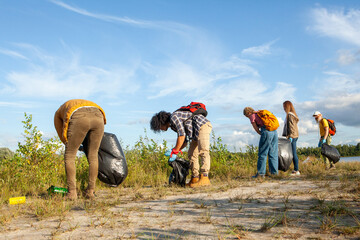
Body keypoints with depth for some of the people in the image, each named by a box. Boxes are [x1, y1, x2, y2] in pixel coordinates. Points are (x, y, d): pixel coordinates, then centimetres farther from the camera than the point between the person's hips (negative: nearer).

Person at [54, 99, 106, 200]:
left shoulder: (58, 113, 38)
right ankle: (90, 191, 19)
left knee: (69, 156, 12)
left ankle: (72, 192, 10)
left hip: (79, 119, -3)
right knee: (93, 155, 17)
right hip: (97, 116, 4)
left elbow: (63, 137, 29)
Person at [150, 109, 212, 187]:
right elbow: (184, 141, 20)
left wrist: (175, 151, -13)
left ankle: (204, 178, -30)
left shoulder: (174, 117, -11)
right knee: (192, 154, 8)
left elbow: (182, 135, -18)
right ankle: (195, 179, 8)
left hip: (203, 125, -10)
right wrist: (174, 150, 7)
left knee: (203, 151, -22)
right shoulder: (173, 126, 19)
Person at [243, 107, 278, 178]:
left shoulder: (252, 117, 5)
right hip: (274, 131, 7)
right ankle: (274, 172, 14)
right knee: (273, 153, 12)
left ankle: (261, 173, 2)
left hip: (266, 132, -7)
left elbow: (257, 130, 3)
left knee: (262, 154, 0)